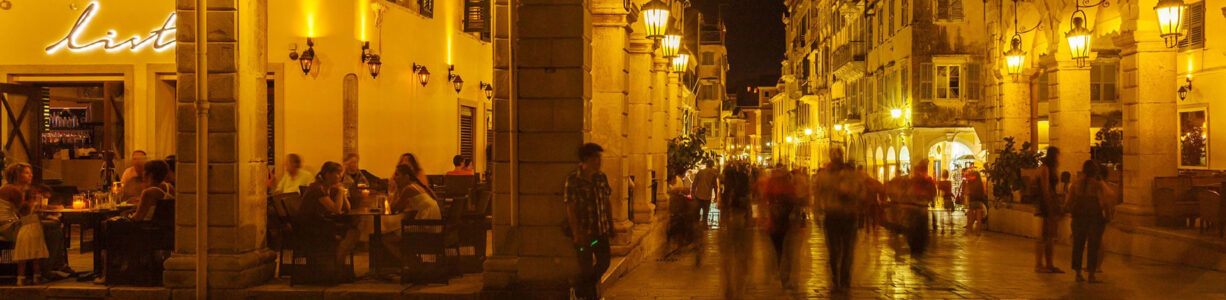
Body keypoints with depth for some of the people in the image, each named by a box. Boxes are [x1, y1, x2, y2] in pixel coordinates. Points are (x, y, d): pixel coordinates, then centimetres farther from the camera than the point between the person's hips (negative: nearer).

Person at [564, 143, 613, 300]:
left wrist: (610, 223, 11)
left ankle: (591, 287, 38)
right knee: (587, 267, 2)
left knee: (604, 262, 12)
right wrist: (576, 233, -18)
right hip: (584, 232, -6)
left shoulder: (601, 177, 4)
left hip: (601, 230, 6)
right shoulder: (573, 180, -14)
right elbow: (570, 208, -15)